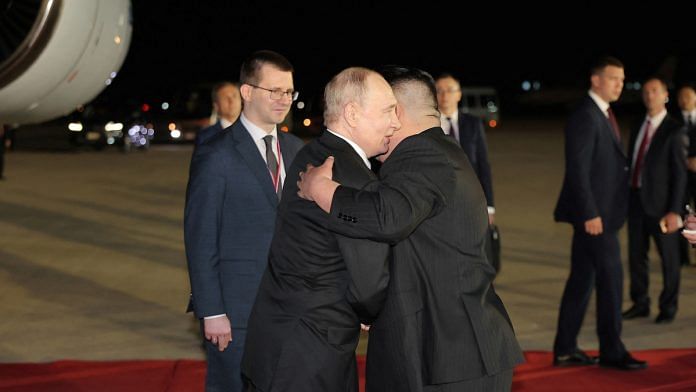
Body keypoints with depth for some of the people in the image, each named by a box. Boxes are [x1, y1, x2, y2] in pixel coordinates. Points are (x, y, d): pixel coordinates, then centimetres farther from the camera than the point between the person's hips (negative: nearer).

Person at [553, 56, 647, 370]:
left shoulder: (602, 114, 16)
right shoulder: (584, 117, -15)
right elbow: (578, 170, -20)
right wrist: (590, 214, -22)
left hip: (600, 212, 9)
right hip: (594, 213, -9)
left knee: (582, 280, 11)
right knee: (610, 278, -3)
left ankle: (565, 349, 16)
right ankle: (611, 350, 6)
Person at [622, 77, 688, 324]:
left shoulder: (674, 132, -7)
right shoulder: (638, 130, 12)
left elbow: (679, 173, -10)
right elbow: (631, 164, 13)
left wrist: (675, 211, -15)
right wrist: (625, 200, 7)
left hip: (660, 204, -6)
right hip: (636, 200, 6)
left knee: (669, 258, 6)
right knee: (636, 256, 12)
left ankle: (668, 308, 18)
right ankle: (640, 304, 26)